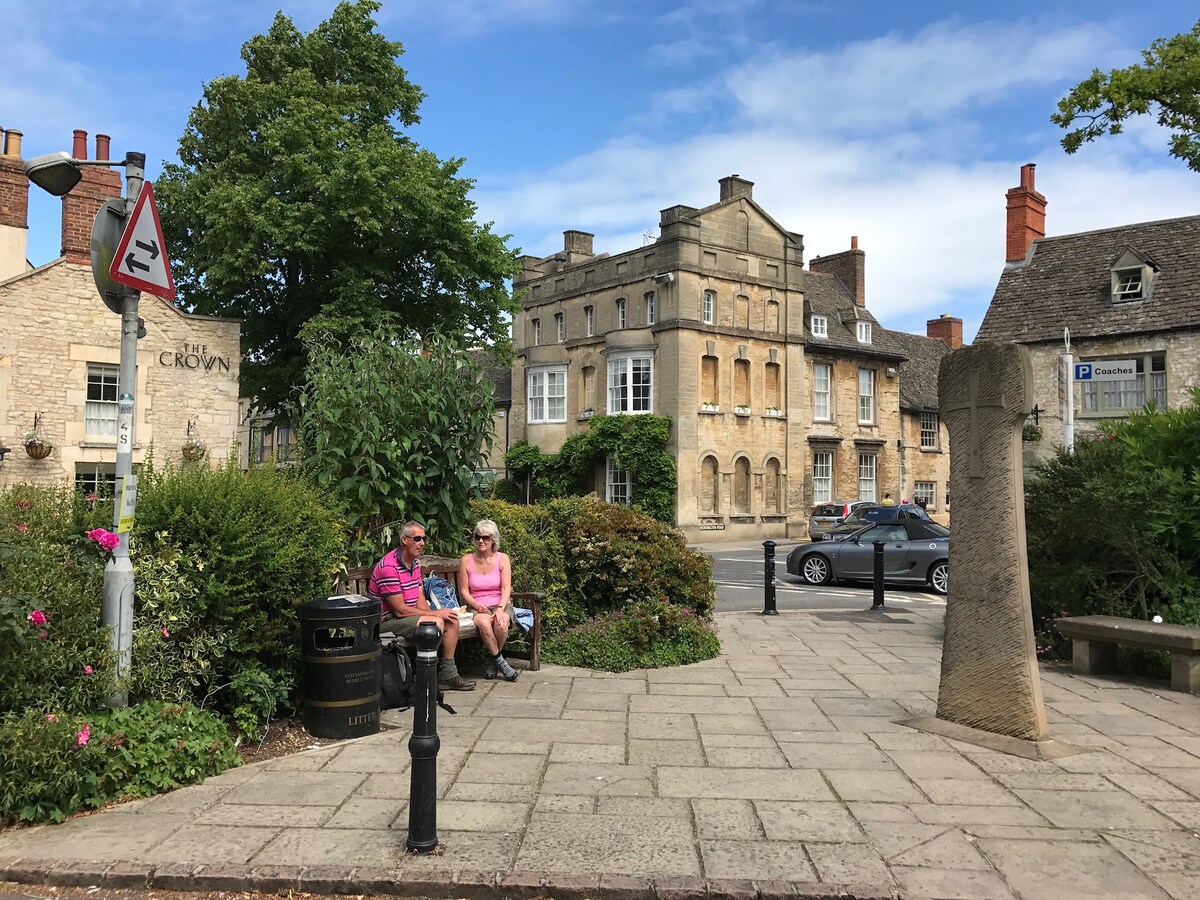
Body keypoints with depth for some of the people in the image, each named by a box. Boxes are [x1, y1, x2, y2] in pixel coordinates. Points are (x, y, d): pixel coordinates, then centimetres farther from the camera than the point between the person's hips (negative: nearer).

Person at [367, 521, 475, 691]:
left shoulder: (415, 562, 9)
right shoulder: (389, 567, -22)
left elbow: (420, 599, 10)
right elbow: (400, 610, -22)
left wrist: (434, 613, -10)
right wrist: (435, 613, -16)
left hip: (409, 615, 10)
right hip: (386, 620, -10)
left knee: (451, 621, -3)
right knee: (435, 623, -27)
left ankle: (448, 675, 1)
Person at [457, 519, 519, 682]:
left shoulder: (502, 559, 4)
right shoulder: (466, 561, 4)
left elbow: (506, 588, -4)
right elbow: (464, 591, 3)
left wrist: (501, 608, -22)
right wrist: (477, 605, -15)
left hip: (500, 604, 0)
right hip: (477, 607, 0)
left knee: (501, 623, -35)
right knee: (484, 623, -37)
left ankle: (493, 660, -7)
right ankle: (499, 661, -16)